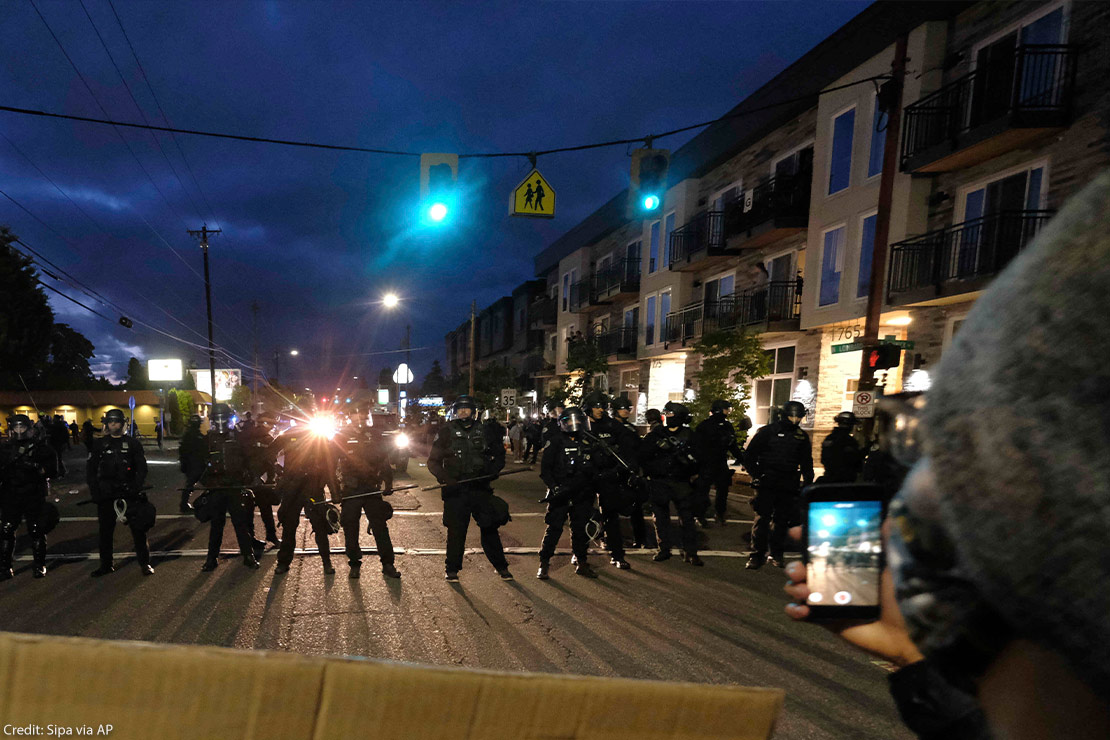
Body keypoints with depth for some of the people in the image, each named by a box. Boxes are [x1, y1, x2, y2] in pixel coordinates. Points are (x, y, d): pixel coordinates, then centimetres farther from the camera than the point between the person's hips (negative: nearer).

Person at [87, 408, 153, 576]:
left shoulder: (132, 443, 4)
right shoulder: (100, 444, 9)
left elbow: (142, 469, 3)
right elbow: (90, 470, 11)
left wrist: (135, 488, -9)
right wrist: (95, 491, -1)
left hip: (130, 492, -2)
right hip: (106, 493, 2)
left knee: (138, 529, -2)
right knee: (105, 530, 8)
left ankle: (144, 563, 6)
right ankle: (106, 565, 21)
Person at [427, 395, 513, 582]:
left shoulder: (484, 432, 8)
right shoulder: (446, 433, 2)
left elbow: (499, 455, 19)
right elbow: (433, 462, 3)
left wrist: (492, 471, 2)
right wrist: (445, 478, -14)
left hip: (480, 488, 2)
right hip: (456, 490, -2)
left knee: (490, 527, 5)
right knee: (456, 530, 2)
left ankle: (501, 566, 19)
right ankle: (452, 569, 19)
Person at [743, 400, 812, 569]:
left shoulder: (802, 436, 11)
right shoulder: (767, 432, -1)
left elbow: (806, 463, 22)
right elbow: (749, 455, 1)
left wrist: (808, 482, 12)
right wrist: (756, 475, -7)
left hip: (788, 486, 4)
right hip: (766, 484, -3)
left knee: (781, 520, 7)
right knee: (762, 518, -7)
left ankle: (777, 554, 20)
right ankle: (757, 555, 0)